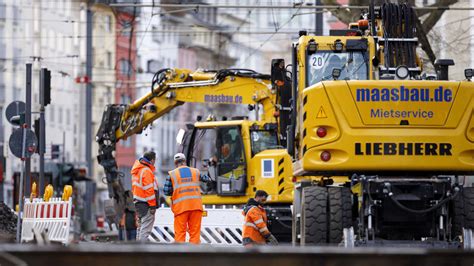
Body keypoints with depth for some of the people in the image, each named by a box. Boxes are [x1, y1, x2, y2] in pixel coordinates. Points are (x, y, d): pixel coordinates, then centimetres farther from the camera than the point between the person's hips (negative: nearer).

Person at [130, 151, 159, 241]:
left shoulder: (136, 171, 14)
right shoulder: (147, 171, -16)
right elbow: (149, 190, -19)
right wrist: (152, 205, -16)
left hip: (138, 202, 10)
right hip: (146, 204, -10)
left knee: (141, 227, 17)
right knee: (146, 229, -9)